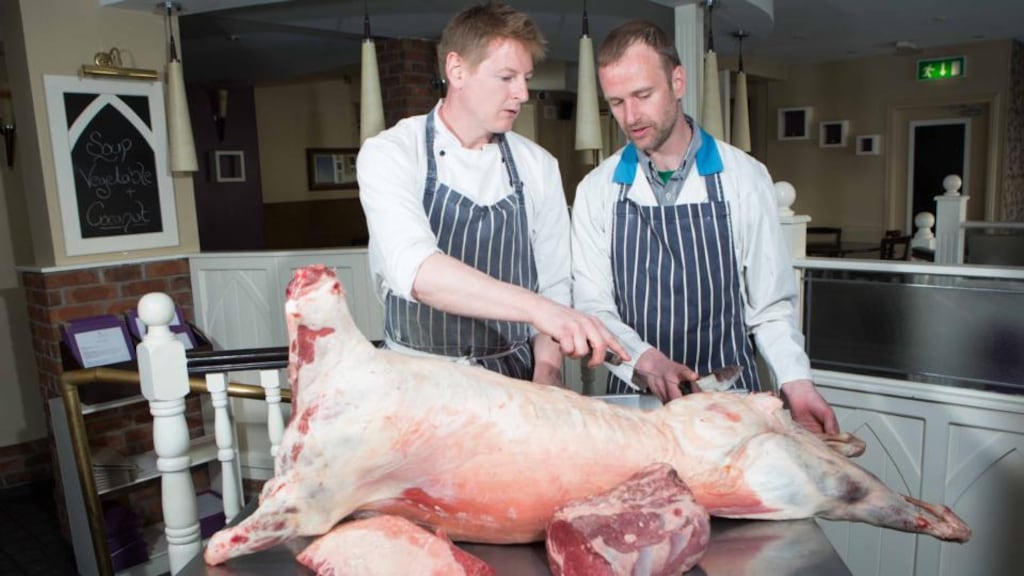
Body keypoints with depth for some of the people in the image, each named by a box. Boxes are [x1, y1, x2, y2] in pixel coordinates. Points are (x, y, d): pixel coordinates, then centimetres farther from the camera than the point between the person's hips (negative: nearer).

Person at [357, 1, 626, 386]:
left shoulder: (538, 166, 3)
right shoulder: (389, 153, -8)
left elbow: (553, 284, 6)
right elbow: (415, 268, -25)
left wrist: (546, 371, -8)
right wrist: (536, 308, -34)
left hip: (516, 376, 3)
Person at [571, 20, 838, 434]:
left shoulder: (745, 179, -5)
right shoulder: (596, 190, -2)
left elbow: (770, 305, -1)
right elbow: (592, 304, -5)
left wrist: (796, 382, -15)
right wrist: (644, 359, -21)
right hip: (633, 393, 1)